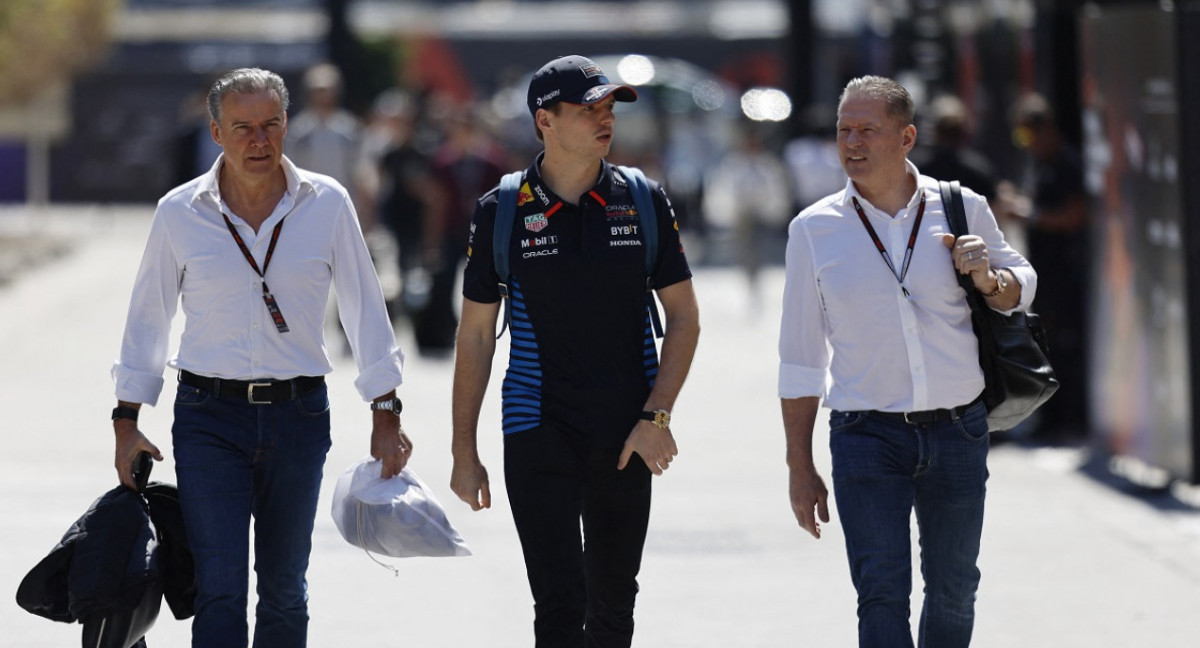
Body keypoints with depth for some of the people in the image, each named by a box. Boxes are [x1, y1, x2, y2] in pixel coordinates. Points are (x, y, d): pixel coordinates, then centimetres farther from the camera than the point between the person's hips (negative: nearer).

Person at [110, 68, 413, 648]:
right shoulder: (179, 213, -1)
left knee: (284, 587, 9)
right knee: (219, 588, -11)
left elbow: (365, 310, 7)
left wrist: (385, 414, 4)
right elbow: (148, 318, 10)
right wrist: (127, 420, 8)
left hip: (298, 414, 1)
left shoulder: (327, 204, 0)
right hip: (209, 415, -1)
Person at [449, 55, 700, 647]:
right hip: (539, 435, -2)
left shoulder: (643, 202, 2)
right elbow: (475, 335, 4)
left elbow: (683, 316, 6)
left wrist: (657, 416, -6)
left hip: (625, 437, 2)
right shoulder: (503, 212, -2)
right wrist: (464, 453, 2)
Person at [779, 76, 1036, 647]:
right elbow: (800, 358, 6)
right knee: (882, 594, -11)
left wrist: (989, 281, -7)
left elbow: (1020, 287, 18)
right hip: (867, 436, -1)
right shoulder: (814, 229, 2)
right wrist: (800, 466, 4)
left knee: (952, 591, 10)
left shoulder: (963, 210, 2)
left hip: (958, 432, 1)